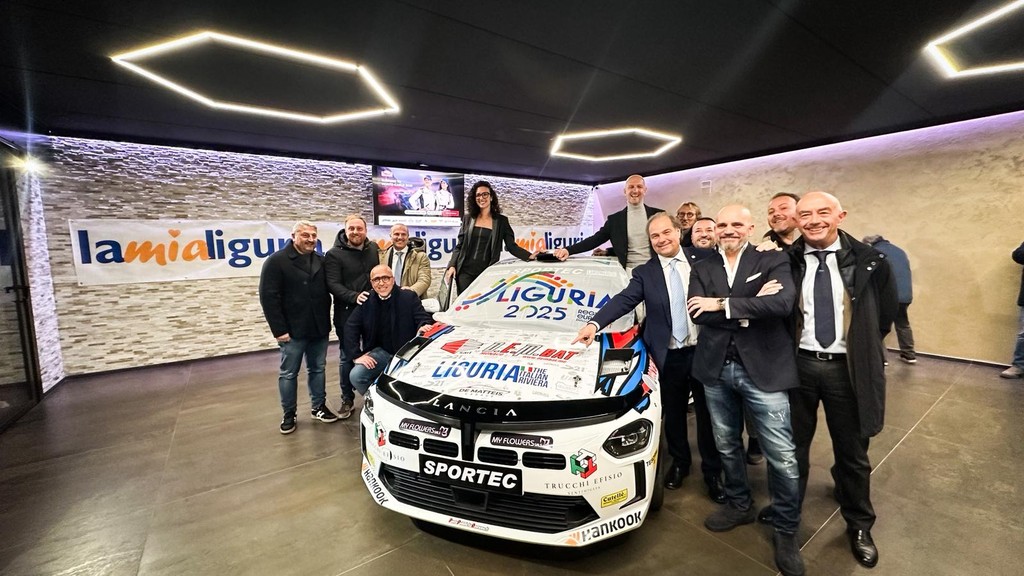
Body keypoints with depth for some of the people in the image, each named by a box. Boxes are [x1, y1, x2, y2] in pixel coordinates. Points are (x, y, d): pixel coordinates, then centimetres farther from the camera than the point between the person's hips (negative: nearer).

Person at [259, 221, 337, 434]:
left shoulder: (321, 261, 9)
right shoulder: (276, 261, -6)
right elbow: (268, 297, -11)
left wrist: (326, 321, 5)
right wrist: (279, 329, -15)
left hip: (319, 329, 5)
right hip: (293, 330, -4)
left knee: (317, 369, 14)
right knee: (289, 373, 8)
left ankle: (319, 407, 27)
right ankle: (289, 415, 22)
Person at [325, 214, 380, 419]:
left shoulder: (374, 249, 8)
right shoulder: (334, 254, -5)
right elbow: (333, 285, -13)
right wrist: (354, 297, -27)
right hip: (347, 313, -3)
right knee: (347, 357, 6)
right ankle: (347, 400, 19)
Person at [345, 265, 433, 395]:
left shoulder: (409, 297, -4)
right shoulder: (366, 301, 3)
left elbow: (424, 318, -8)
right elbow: (350, 328, 2)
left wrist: (424, 326, -34)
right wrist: (356, 355, -7)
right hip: (381, 352, 3)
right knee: (356, 375, -19)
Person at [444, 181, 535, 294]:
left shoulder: (501, 221, 6)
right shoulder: (468, 219, 10)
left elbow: (511, 246, 2)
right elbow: (459, 246, 11)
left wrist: (529, 256, -13)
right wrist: (452, 265, 0)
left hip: (487, 273, -1)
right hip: (465, 271, 1)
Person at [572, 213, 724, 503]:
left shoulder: (705, 258, 2)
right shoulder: (645, 273, -2)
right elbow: (624, 300, -15)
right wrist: (595, 323, -29)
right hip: (670, 357, 0)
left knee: (707, 413, 13)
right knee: (674, 414, 16)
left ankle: (712, 472, 34)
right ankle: (679, 462, 41)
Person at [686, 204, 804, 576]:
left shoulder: (773, 261, -2)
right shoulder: (702, 267, 5)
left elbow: (783, 304, -21)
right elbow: (698, 314, -9)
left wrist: (723, 304, -18)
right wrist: (751, 307, -17)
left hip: (764, 368, -3)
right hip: (716, 370, 3)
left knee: (782, 456, 4)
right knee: (727, 445, 19)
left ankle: (785, 530, 28)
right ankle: (739, 505, 42)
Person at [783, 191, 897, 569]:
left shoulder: (869, 261, -4)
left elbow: (886, 313, 8)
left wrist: (864, 349, 6)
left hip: (848, 368, 1)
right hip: (799, 364, 0)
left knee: (851, 452, 17)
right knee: (793, 445, 15)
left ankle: (859, 526, 39)